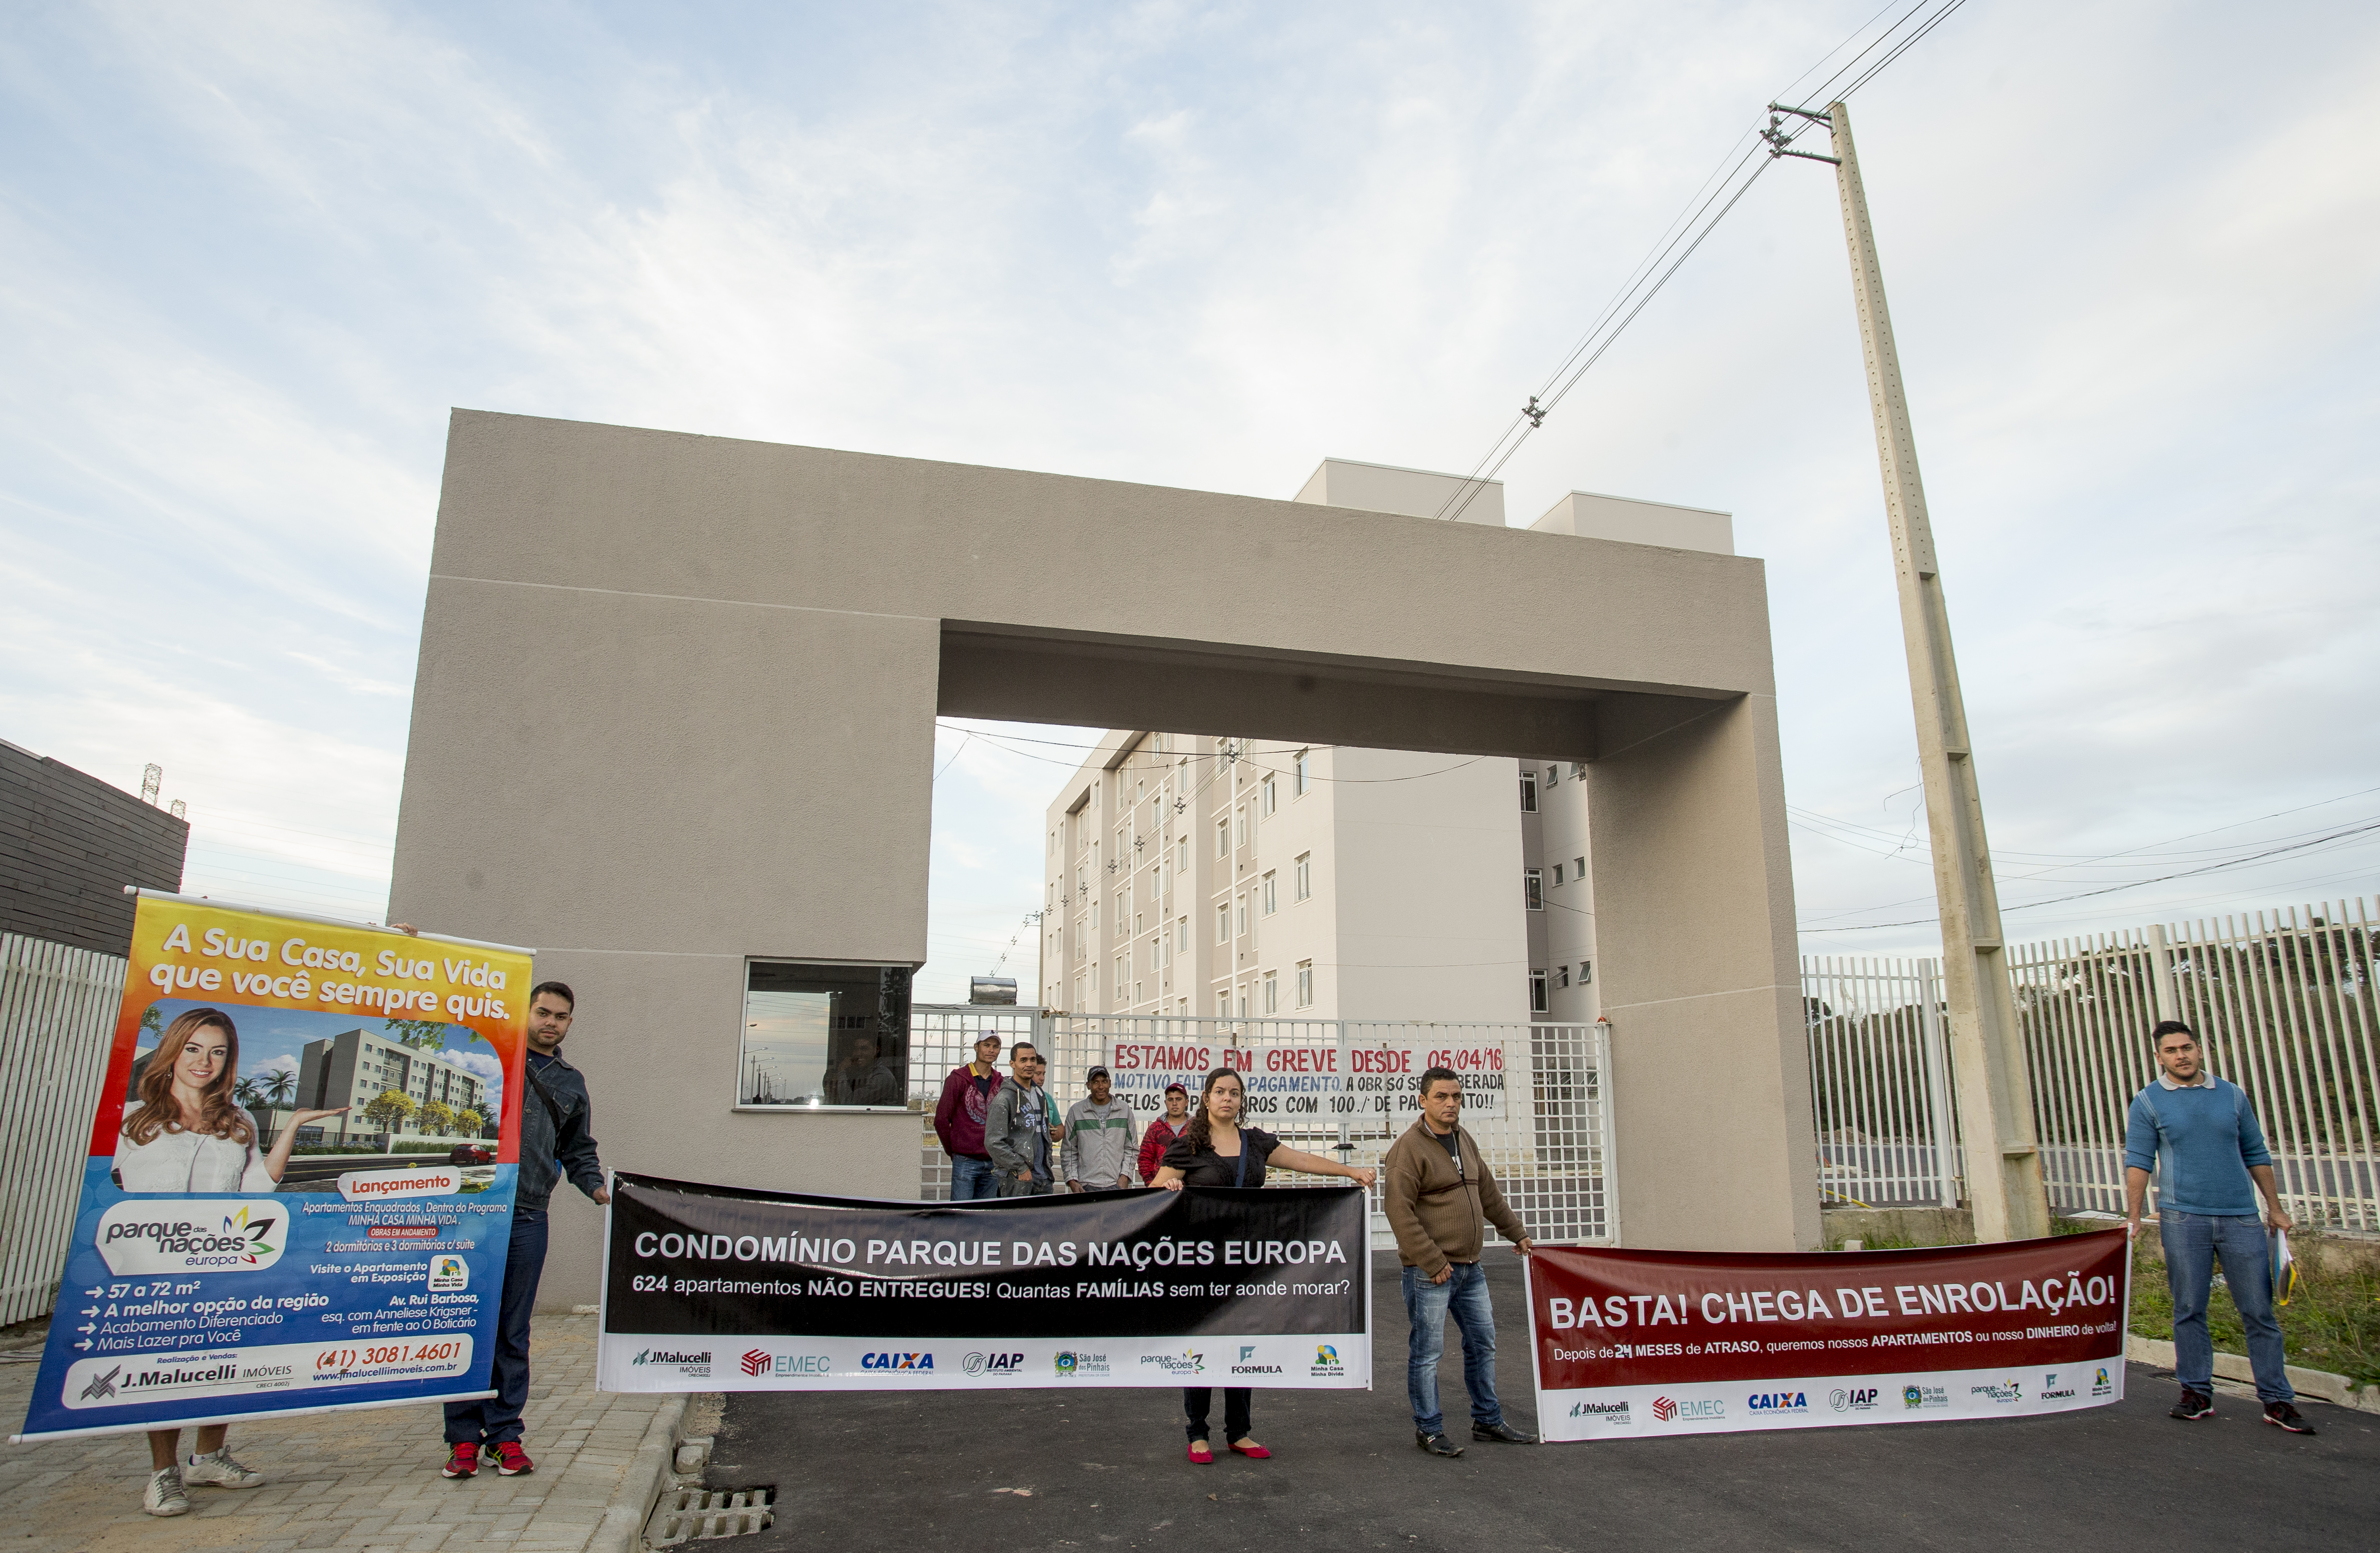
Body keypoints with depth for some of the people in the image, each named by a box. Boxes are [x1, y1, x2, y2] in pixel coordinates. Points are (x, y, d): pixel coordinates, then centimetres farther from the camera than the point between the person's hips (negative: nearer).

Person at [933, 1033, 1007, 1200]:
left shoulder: (1000, 1083, 10)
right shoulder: (958, 1079, -5)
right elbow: (941, 1119, -5)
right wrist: (952, 1151, 1)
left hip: (992, 1163, 5)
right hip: (966, 1162, -5)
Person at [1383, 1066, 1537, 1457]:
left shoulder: (1465, 1140, 12)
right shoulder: (1408, 1148, -14)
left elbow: (1489, 1192, 24)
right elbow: (1399, 1212, -20)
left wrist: (1516, 1233, 28)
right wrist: (1432, 1262, -20)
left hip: (1470, 1267, 8)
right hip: (1429, 1272, -8)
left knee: (1483, 1343, 15)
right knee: (1427, 1351, 0)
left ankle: (1488, 1421, 29)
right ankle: (1429, 1430, 13)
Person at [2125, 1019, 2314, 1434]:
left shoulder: (2232, 1095, 9)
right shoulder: (2148, 1103, 2)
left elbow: (2256, 1155, 16)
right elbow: (2138, 1162, -2)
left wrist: (2275, 1209, 13)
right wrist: (2133, 1216, -9)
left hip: (2241, 1217, 2)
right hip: (2183, 1219, -2)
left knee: (2259, 1311, 4)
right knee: (2189, 1311, 4)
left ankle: (2278, 1400, 13)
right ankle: (2197, 1393, 13)